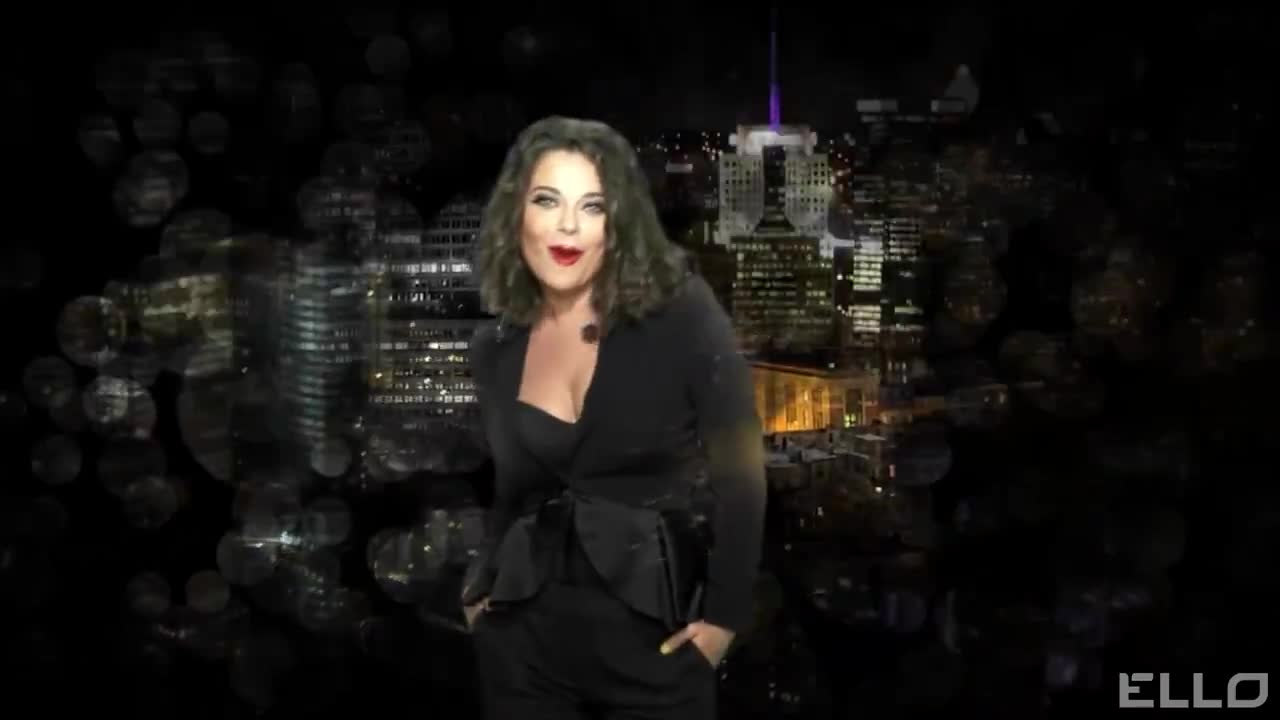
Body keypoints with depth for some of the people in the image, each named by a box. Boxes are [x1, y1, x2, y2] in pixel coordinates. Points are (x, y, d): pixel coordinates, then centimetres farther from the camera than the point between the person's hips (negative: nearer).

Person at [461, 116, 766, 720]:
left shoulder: (681, 314, -8)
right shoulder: (494, 349, 5)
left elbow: (739, 471, -8)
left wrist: (725, 615, -10)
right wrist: (480, 588, 8)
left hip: (654, 639, -3)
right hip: (523, 639, 3)